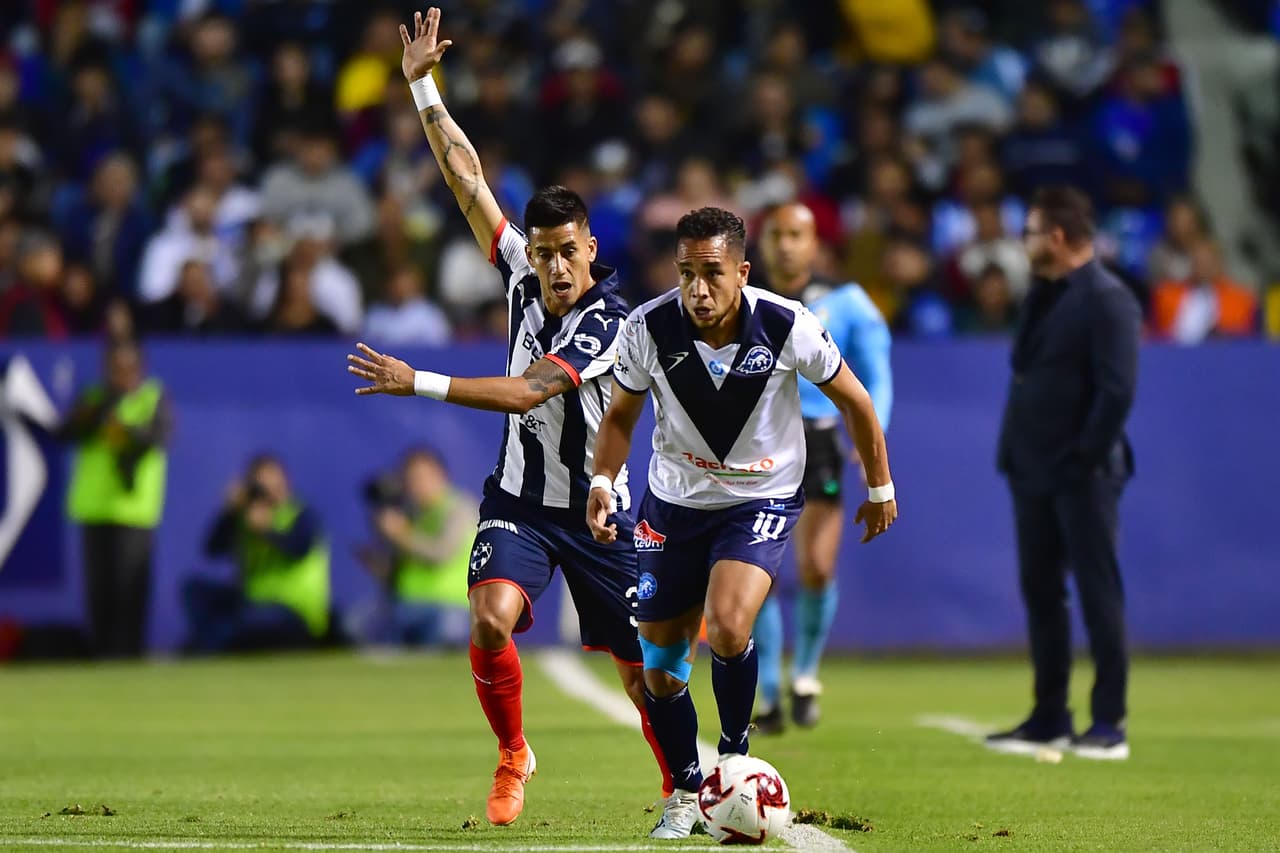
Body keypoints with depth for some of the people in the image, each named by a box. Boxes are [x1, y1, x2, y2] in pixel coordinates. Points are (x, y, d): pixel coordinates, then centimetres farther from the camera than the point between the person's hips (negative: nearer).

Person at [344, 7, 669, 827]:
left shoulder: (609, 321, -19)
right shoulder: (525, 278, -3)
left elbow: (526, 392, -27)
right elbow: (469, 178, -2)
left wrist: (418, 383, -30)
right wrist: (423, 85, -6)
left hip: (596, 511, -3)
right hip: (519, 500, 3)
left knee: (644, 672, 2)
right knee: (491, 621, -22)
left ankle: (684, 787, 24)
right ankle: (514, 757, -1)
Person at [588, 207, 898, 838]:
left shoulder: (788, 327, -20)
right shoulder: (649, 329, -17)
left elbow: (853, 402, -3)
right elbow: (621, 415, 2)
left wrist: (880, 489, 6)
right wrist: (603, 483, -14)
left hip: (763, 499, -3)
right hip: (673, 501, 3)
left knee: (727, 630, -27)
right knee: (659, 664, 6)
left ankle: (735, 753, -1)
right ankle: (686, 791, 28)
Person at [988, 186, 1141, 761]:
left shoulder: (1106, 300, -13)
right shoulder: (1044, 295, 14)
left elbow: (1117, 391, -18)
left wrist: (1084, 460, -18)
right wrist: (1015, 453, 10)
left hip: (1082, 476, -9)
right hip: (1034, 472, 9)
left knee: (1098, 594, -2)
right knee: (1040, 593, 11)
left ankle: (1109, 725, 3)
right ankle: (1049, 720, 18)